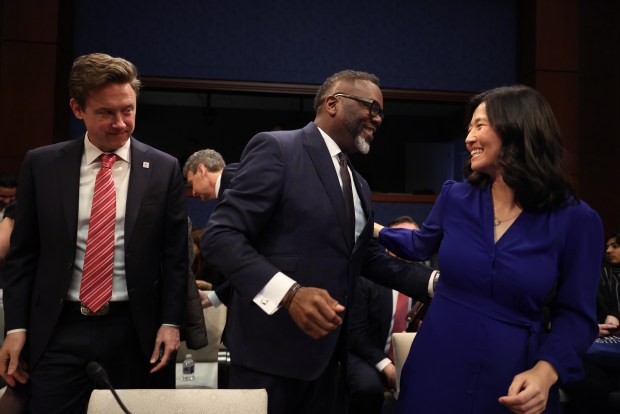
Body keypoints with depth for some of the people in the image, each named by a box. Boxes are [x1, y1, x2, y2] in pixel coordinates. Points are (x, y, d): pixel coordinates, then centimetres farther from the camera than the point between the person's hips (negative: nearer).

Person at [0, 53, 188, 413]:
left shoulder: (164, 169, 0)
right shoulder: (41, 164, 2)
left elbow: (175, 255, 2)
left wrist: (170, 323, -4)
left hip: (133, 331, 0)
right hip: (59, 330, 0)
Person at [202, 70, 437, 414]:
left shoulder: (358, 185, 16)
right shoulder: (276, 148, -11)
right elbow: (220, 235, -18)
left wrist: (434, 282, 7)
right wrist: (288, 292, -30)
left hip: (325, 349, 8)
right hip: (272, 348, -8)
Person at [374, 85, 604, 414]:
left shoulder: (576, 220, -9)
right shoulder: (454, 198, 0)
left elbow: (576, 314, -4)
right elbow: (419, 246, 20)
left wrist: (546, 371, -18)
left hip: (513, 383, -2)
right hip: (435, 371, 3)